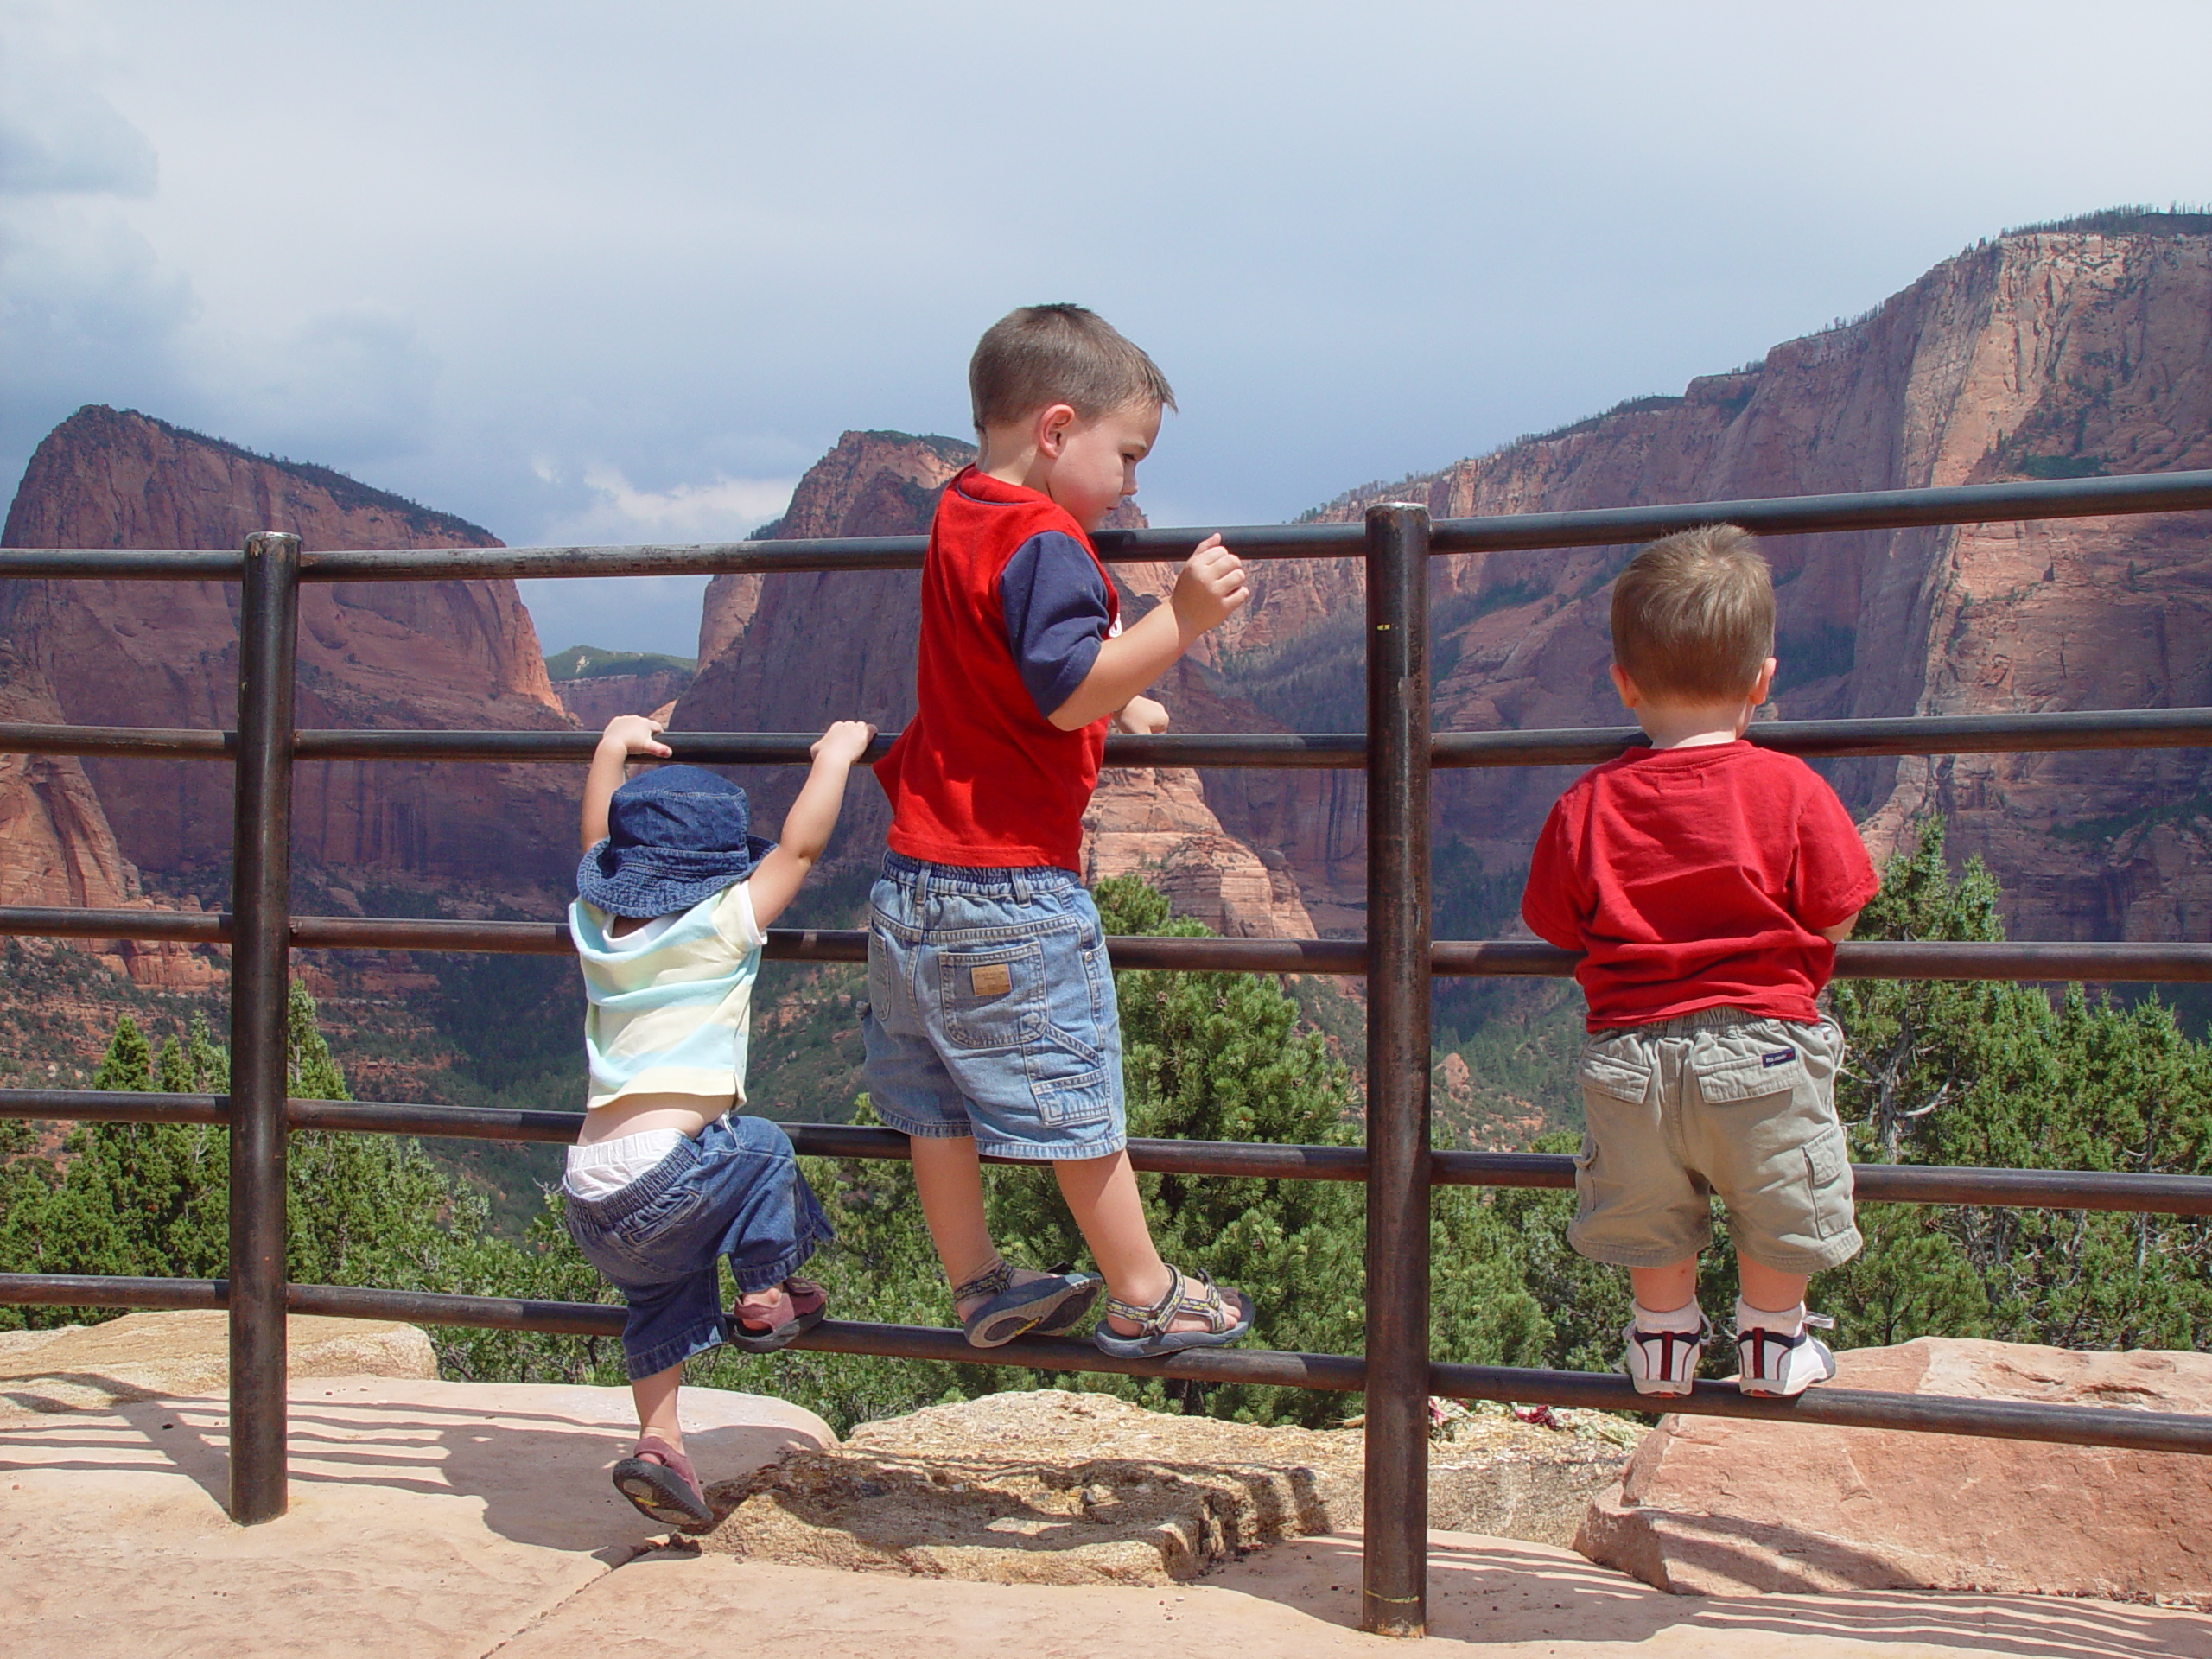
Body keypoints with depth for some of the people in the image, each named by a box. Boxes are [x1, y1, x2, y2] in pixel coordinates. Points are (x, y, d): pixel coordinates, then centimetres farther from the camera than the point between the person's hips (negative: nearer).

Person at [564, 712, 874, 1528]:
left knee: (663, 1291, 25)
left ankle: (658, 1440, 18)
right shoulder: (719, 928, -5)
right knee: (762, 1148, 17)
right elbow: (799, 847, -1)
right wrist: (835, 755, 11)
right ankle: (765, 1299, 22)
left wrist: (614, 746, 40)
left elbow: (599, 844, 31)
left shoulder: (597, 925, 12)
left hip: (588, 1193, 7)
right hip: (659, 1175, -7)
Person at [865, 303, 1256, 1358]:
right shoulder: (1045, 541, -16)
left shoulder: (958, 518, 14)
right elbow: (1072, 693, -26)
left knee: (936, 1101, 14)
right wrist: (1179, 620, -31)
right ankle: (1142, 1297, 15)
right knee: (1072, 1096, 2)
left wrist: (1118, 703, 29)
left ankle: (977, 1285, 26)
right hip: (1010, 884, -9)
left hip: (917, 875, 9)